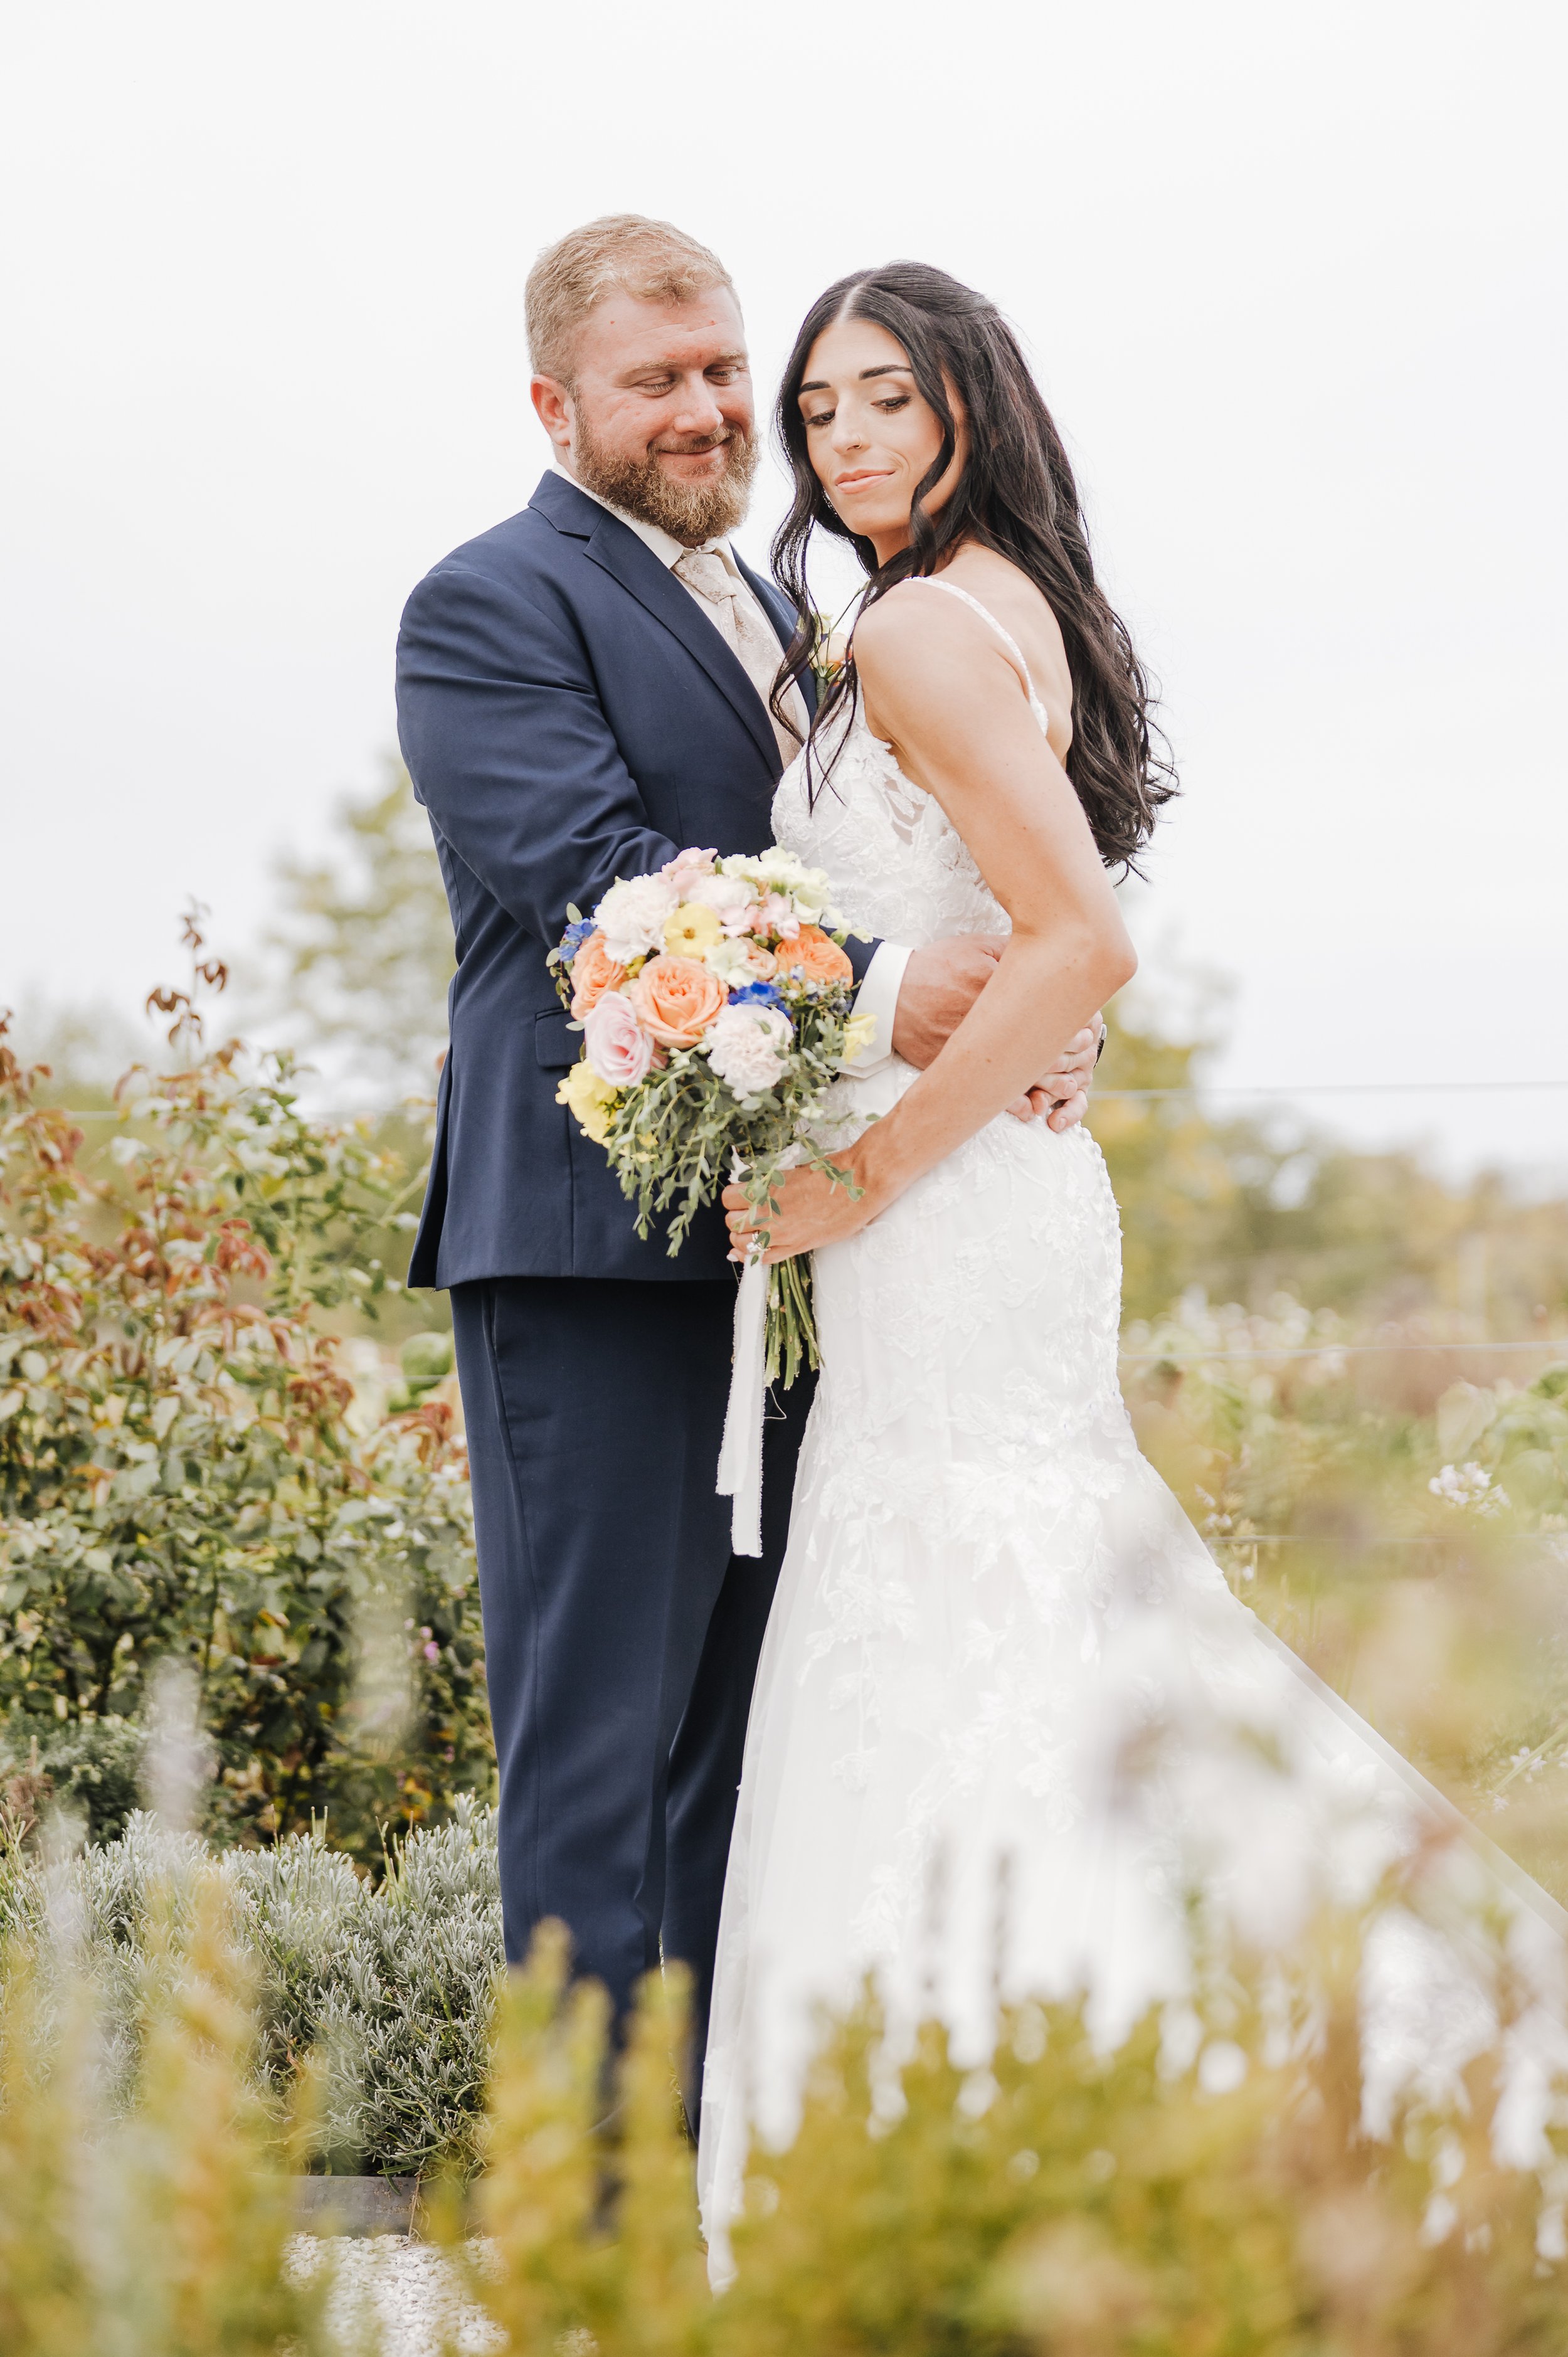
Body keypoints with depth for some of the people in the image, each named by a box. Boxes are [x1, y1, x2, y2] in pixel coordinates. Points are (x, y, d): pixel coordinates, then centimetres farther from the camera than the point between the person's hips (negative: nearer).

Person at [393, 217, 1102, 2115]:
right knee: (599, 1720, -4)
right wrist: (876, 993, -28)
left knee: (752, 1717, 13)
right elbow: (599, 880, -18)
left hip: (780, 1243, 8)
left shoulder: (773, 607, 22)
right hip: (596, 1236, -8)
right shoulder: (492, 607, -5)